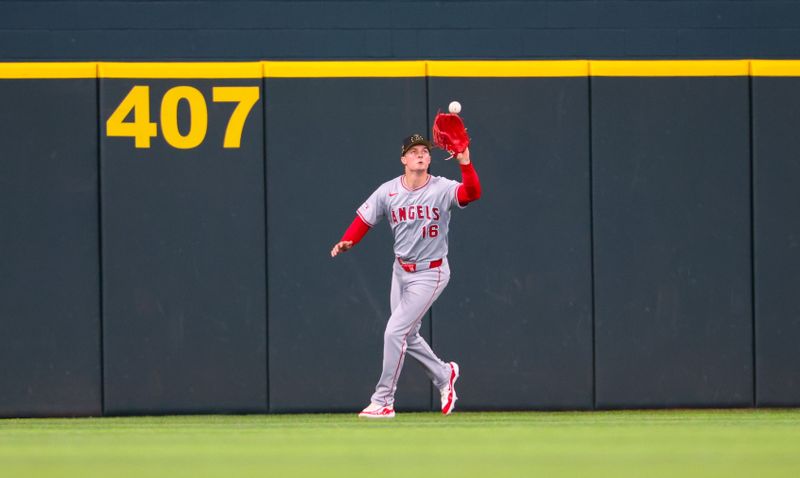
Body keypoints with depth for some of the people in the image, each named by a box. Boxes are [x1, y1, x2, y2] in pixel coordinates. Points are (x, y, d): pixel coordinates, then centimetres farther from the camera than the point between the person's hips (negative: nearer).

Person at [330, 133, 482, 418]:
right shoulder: (388, 192, -4)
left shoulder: (442, 189, -17)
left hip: (430, 274, -6)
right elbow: (364, 221, 1)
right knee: (407, 336, 15)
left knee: (394, 332, -11)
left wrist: (464, 163, -50)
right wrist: (346, 242, -18)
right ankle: (444, 376, 40)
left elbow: (472, 193, -34)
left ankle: (383, 402, -1)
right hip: (401, 270, 6)